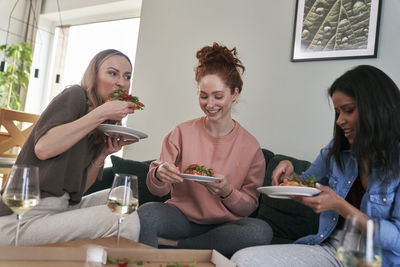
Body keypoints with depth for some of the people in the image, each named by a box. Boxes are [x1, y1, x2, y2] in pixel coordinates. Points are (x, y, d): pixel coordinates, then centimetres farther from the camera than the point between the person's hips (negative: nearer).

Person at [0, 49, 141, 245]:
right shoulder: (75, 95, -5)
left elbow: (80, 187, 13)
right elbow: (43, 148, -23)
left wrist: (104, 154, -4)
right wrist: (102, 113, -20)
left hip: (61, 207, 8)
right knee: (126, 223, -22)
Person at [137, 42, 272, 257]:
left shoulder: (250, 147, -2)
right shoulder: (182, 132, 0)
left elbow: (249, 206, 2)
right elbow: (157, 189, 1)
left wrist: (227, 192, -20)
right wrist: (159, 174, -23)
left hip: (224, 225, 2)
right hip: (182, 215, -2)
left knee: (261, 231, -31)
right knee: (146, 213, -33)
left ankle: (172, 245, -17)